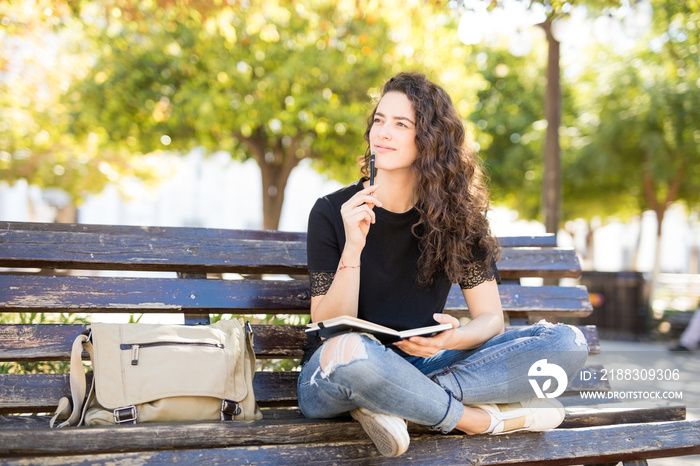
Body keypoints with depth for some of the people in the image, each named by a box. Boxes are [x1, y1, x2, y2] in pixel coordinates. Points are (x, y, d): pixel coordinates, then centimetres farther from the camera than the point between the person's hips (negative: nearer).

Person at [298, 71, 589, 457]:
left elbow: (490, 317, 1)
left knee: (568, 342, -13)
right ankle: (482, 419, -18)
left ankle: (395, 404, -23)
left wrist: (453, 339, -23)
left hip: (419, 366, 4)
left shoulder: (456, 216, 2)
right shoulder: (332, 212, -7)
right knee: (349, 350, -42)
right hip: (334, 379, -3)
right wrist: (352, 248, -27)